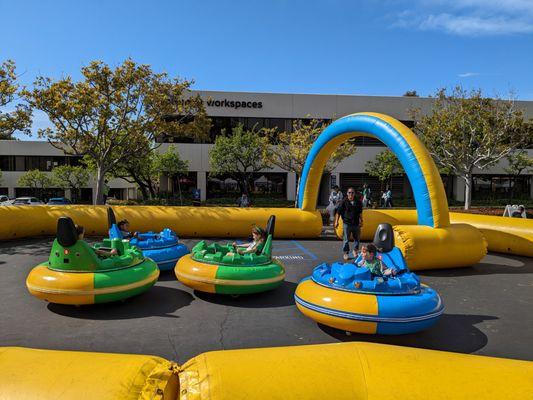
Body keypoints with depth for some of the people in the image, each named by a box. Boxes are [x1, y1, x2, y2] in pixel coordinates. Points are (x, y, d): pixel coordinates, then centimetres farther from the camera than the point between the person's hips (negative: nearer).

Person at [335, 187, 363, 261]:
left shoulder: (358, 202, 4)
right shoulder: (344, 202, -8)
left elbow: (360, 213, 16)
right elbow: (338, 212, -6)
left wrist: (361, 221, 15)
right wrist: (336, 221, -10)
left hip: (356, 223, 4)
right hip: (347, 223, -4)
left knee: (357, 238, 14)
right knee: (346, 239, 1)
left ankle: (355, 250, 35)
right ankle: (346, 253, 12)